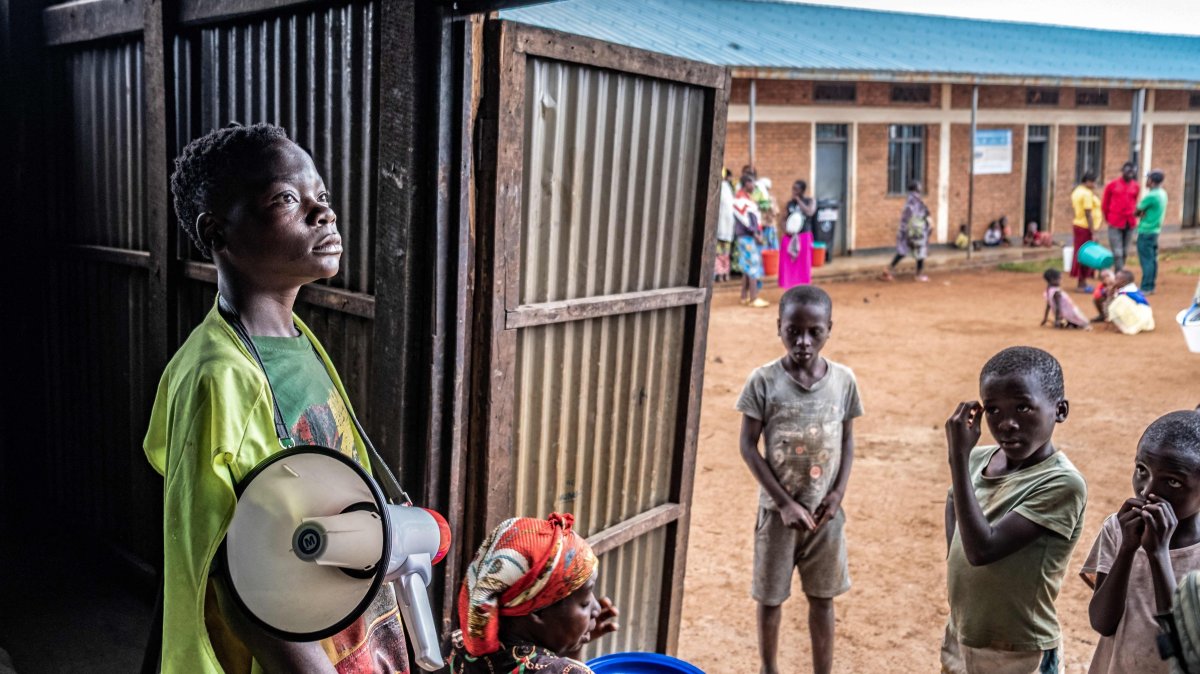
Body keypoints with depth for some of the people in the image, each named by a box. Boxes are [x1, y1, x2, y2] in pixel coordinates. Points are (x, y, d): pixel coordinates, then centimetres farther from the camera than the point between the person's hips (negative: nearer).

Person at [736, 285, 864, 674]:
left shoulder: (844, 380, -5)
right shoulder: (764, 381, -13)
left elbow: (847, 440, 5)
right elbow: (749, 446, -10)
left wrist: (838, 493, -7)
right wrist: (784, 502, -13)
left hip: (826, 511, 2)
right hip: (778, 510, -2)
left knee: (823, 597, 15)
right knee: (771, 597, 12)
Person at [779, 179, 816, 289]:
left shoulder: (810, 201, 1)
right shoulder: (790, 203, 8)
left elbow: (809, 212, -19)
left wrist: (798, 200, -12)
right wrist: (785, 228, -6)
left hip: (804, 236, -3)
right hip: (790, 237, 3)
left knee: (803, 265, 0)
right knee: (788, 265, 0)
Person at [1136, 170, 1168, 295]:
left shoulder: (1151, 196, -19)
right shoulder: (1162, 194, 9)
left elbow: (1137, 211, -11)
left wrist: (1140, 214, 7)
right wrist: (1144, 213, -5)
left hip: (1146, 231, -9)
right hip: (1156, 229, 9)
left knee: (1146, 260, -6)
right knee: (1152, 259, 12)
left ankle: (1146, 288, -5)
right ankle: (1151, 286, 17)